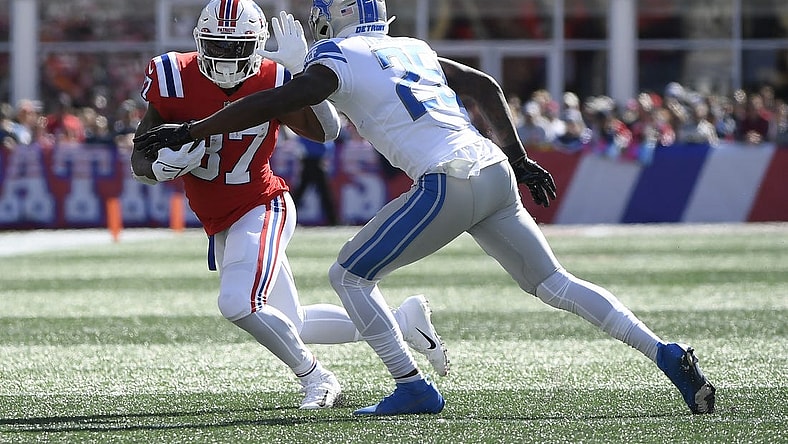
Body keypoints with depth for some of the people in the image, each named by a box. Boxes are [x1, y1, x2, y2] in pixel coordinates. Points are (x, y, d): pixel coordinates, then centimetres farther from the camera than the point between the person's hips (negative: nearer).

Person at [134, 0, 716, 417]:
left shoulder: (340, 59, 2)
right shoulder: (411, 49, 25)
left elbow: (277, 102, -9)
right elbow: (486, 87, 31)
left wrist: (192, 131, -3)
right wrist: (517, 157, 35)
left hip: (449, 183, -8)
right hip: (496, 173, 8)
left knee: (350, 275, 6)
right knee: (554, 282, 16)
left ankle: (413, 387, 1)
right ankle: (666, 353, 5)